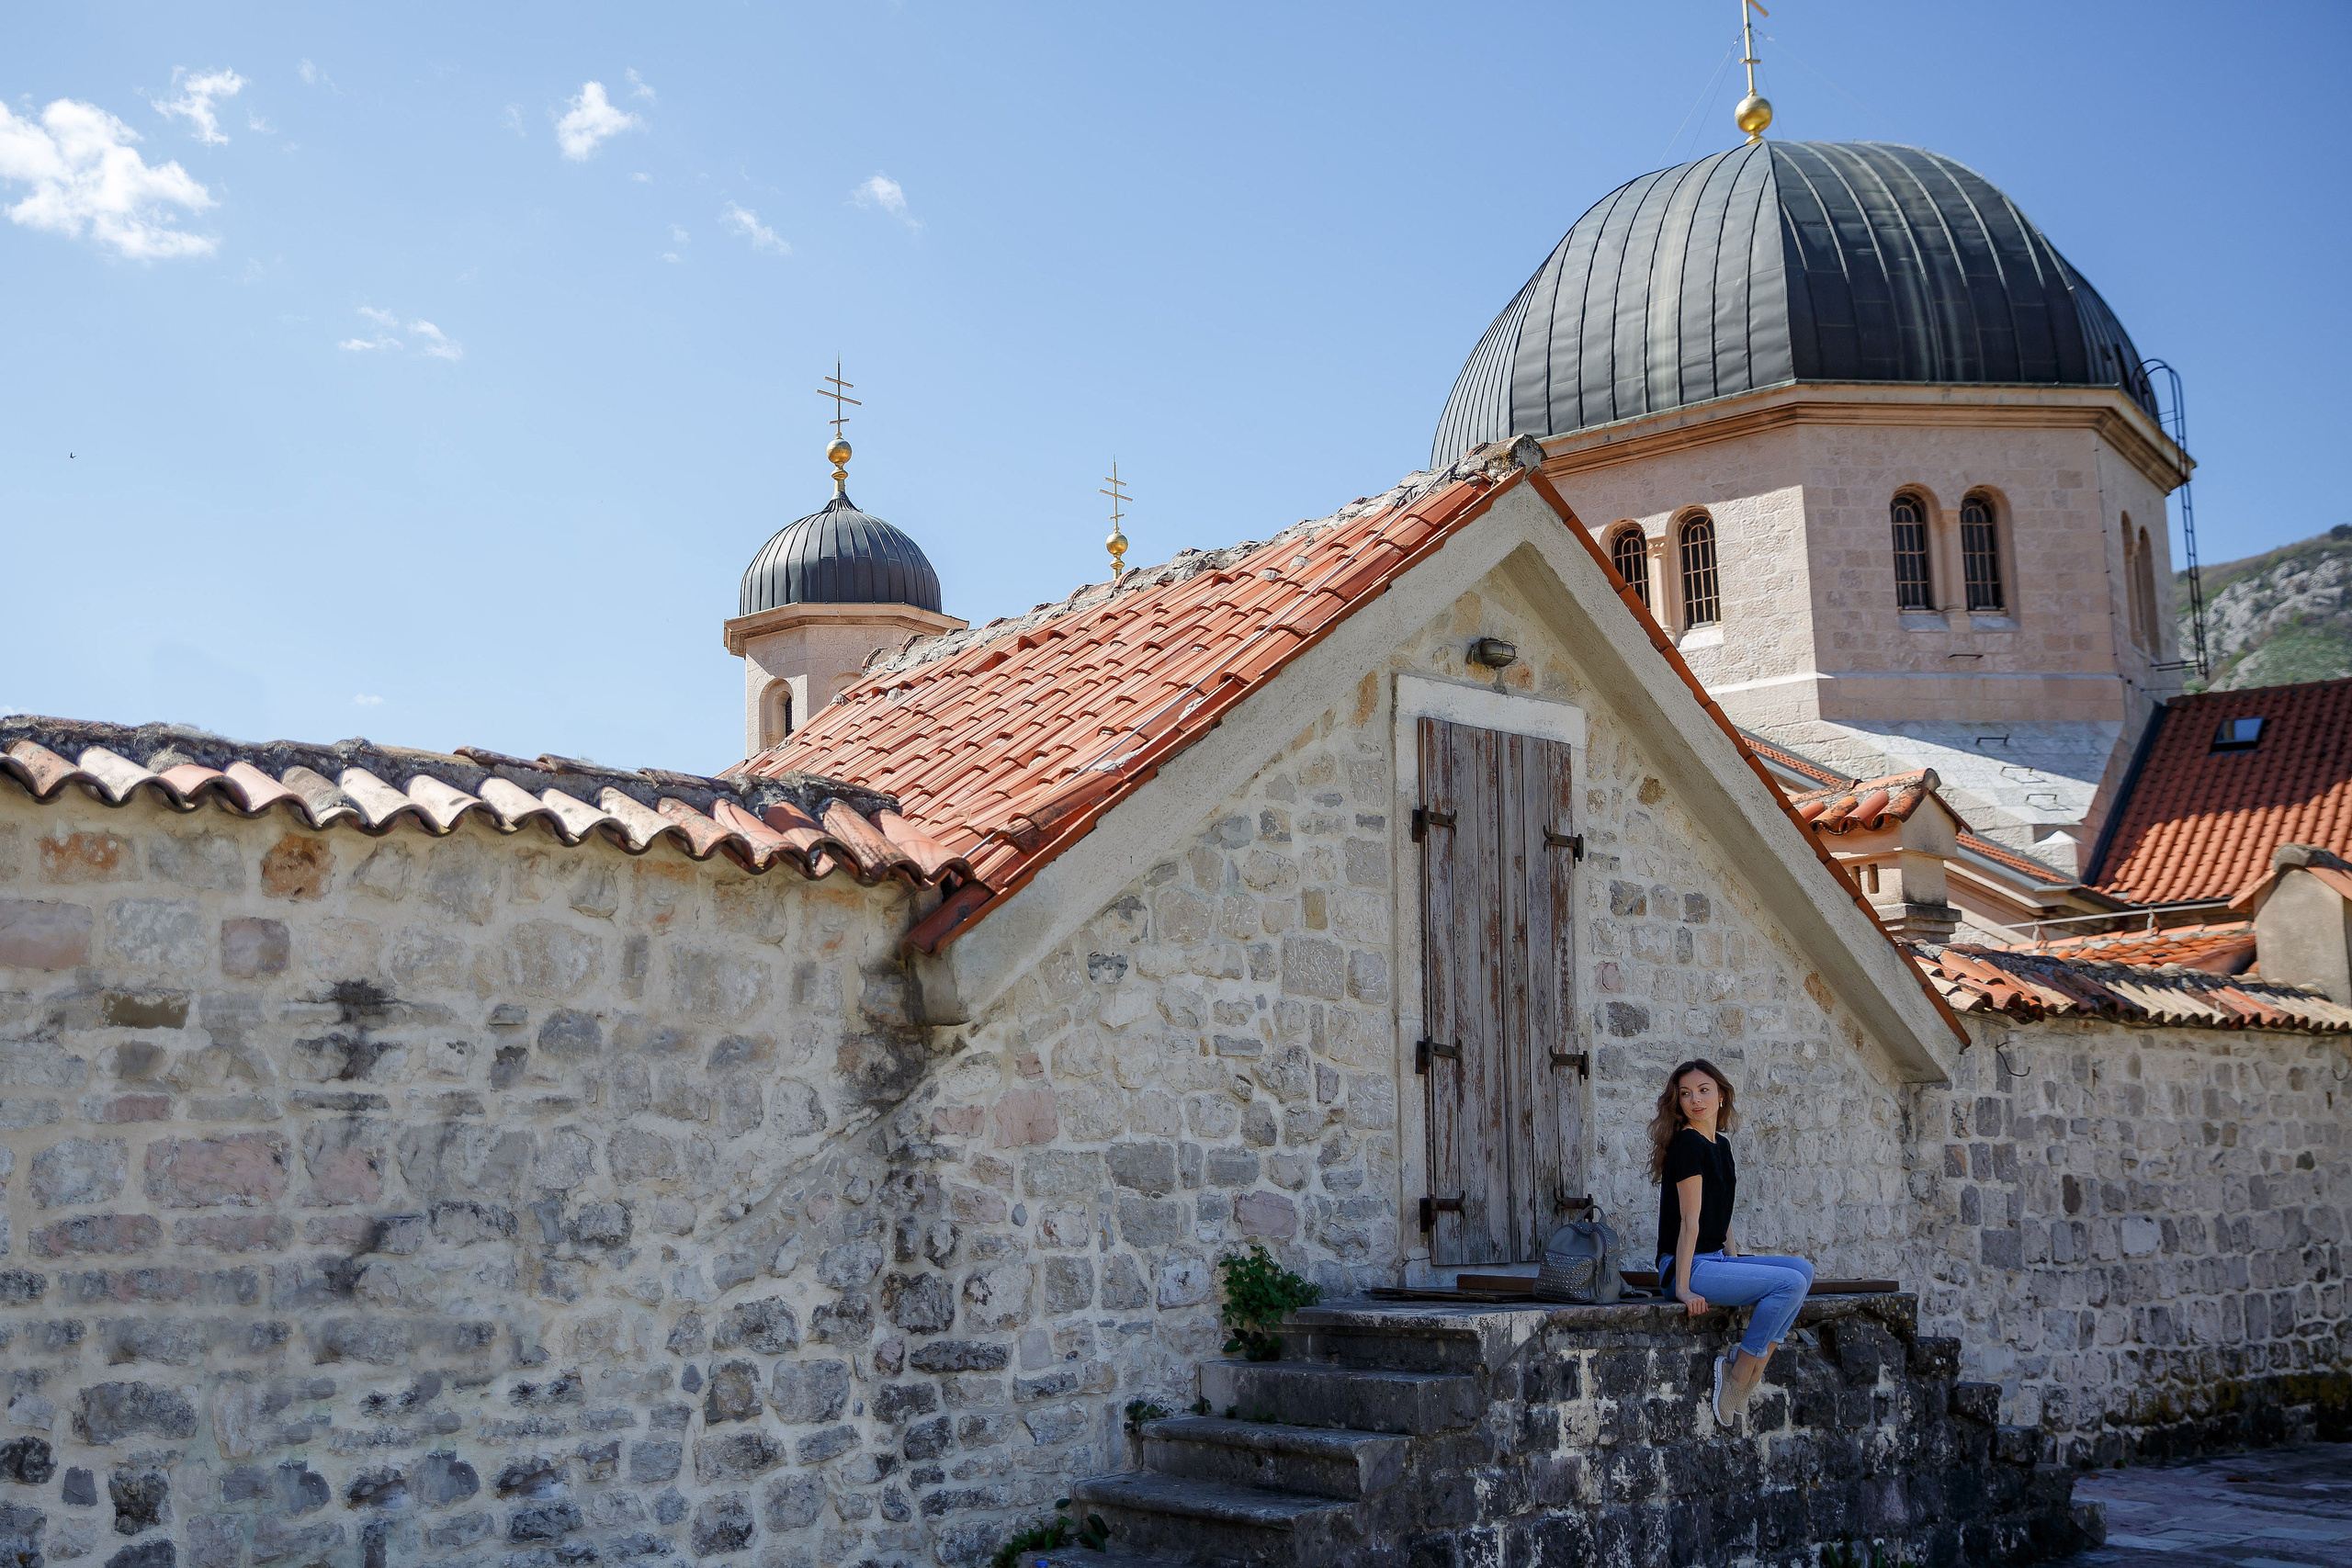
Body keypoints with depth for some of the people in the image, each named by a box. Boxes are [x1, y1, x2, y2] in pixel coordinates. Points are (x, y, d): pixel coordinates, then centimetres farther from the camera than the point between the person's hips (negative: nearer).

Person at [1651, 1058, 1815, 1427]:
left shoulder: (1721, 1145, 15)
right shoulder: (1687, 1143, -13)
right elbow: (1690, 1221, -17)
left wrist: (1736, 1260, 11)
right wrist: (1683, 1288, -18)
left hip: (1715, 1260, 9)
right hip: (1688, 1266, -9)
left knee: (1803, 1270, 0)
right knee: (1789, 1282, -18)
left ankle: (1749, 1372, -4)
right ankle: (1736, 1379, -9)